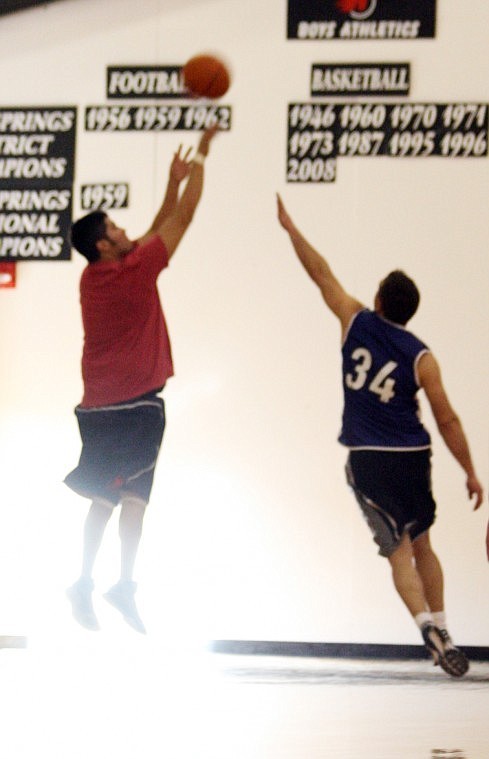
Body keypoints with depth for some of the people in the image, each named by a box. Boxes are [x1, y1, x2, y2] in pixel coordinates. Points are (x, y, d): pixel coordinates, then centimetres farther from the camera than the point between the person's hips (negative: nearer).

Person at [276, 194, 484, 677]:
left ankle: (426, 623, -23)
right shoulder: (420, 357, -3)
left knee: (399, 550, -3)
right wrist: (469, 472, 5)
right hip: (412, 457, 1)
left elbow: (321, 273, 8)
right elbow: (446, 420, -3)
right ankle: (442, 631, 17)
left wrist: (288, 225, 18)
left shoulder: (356, 323, -2)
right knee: (422, 545, 18)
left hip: (365, 459, -1)